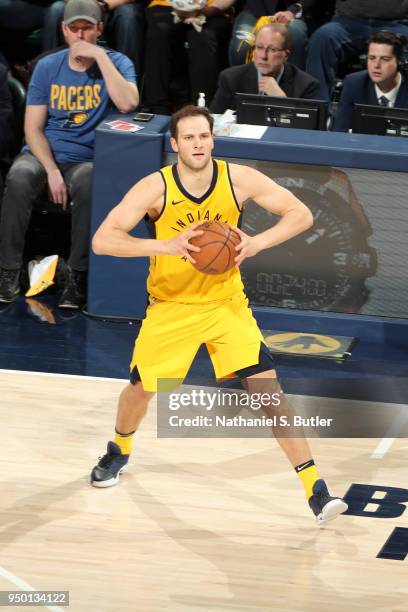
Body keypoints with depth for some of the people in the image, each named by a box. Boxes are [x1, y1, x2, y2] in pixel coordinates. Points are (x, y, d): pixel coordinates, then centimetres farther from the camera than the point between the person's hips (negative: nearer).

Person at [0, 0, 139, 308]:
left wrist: (99, 56, -19)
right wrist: (52, 171, -15)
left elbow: (128, 103, -22)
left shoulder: (116, 63, 0)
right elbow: (33, 128, 1)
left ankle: (78, 274, -24)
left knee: (88, 184, -37)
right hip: (43, 154, 2)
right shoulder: (47, 67, 5)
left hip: (88, 159, -1)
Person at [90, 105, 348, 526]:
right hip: (170, 306, 0)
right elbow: (102, 240, -25)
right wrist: (166, 246, -39)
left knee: (267, 387, -13)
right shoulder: (155, 187, -19)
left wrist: (257, 243, -25)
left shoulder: (240, 179, -15)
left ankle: (315, 490, -11)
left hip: (226, 304, 0)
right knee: (141, 387, 11)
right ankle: (118, 452, 46)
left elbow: (301, 215, -7)